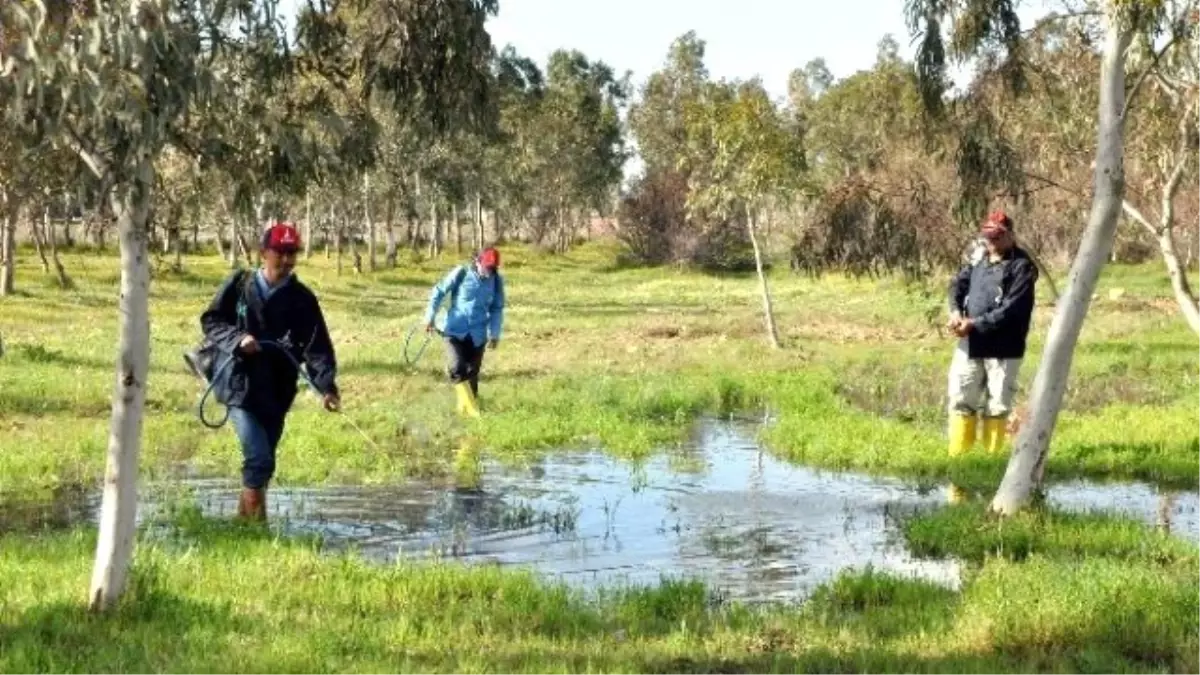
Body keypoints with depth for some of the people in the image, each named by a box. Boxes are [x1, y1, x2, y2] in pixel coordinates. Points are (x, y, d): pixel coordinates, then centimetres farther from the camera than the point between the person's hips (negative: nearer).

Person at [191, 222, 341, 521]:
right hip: (239, 385, -3)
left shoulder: (302, 300, 1)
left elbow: (318, 347, -6)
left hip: (276, 393, 3)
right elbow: (210, 321, 4)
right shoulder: (239, 284, 0)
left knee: (262, 464, 11)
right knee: (259, 460, -16)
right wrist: (238, 339, -15)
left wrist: (327, 387, -22)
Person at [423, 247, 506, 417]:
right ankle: (471, 407, -12)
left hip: (477, 335, 3)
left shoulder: (496, 280, -2)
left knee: (472, 373, 8)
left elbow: (497, 309, 9)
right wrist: (430, 317, -4)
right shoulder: (461, 273, -10)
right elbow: (439, 292, -1)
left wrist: (495, 334, 6)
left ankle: (466, 409, 23)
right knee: (457, 368, -20)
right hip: (455, 331, -3)